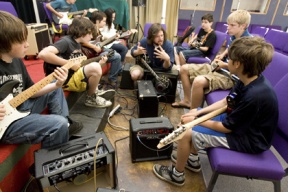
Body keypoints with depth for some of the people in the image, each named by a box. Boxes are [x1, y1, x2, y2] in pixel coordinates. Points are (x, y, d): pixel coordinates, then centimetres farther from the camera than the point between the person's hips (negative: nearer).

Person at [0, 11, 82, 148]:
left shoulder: (16, 60, 3)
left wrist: (57, 85, -5)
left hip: (20, 108, 8)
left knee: (55, 88, 14)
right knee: (59, 124, -22)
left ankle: (65, 124, 16)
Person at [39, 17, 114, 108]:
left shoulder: (77, 44, 11)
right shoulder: (66, 41, -17)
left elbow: (79, 65, 14)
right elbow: (43, 54, -32)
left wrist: (98, 63, 3)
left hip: (74, 73, 10)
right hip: (65, 79, -10)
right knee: (95, 68, -28)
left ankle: (94, 91, 20)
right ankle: (91, 98, -4)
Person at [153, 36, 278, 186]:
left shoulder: (255, 95, -33)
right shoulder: (248, 80, -6)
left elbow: (226, 127, -24)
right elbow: (225, 102, 5)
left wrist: (196, 121, -12)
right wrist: (198, 113, -4)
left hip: (248, 138, -9)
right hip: (237, 120, 9)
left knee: (186, 133, -16)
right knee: (193, 113, 10)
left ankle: (177, 174, 10)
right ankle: (193, 159, 24)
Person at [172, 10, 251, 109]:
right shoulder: (233, 36, 5)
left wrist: (224, 65, -16)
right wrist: (222, 55, 9)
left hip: (231, 76, -9)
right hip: (222, 68, 9)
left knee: (199, 81, -38)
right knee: (184, 68, 6)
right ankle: (187, 100, 13)